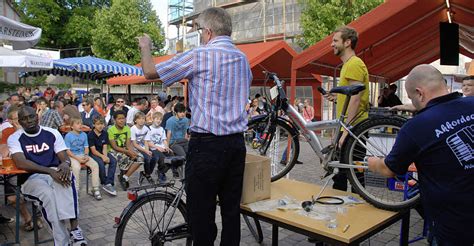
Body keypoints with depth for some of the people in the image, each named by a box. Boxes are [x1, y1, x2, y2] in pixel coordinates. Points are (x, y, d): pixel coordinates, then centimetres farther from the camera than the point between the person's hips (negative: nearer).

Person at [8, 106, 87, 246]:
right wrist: (50, 171, -29)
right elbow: (21, 163, -16)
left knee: (66, 178, -37)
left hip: (54, 174, 2)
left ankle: (74, 228, -41)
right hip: (31, 179, -1)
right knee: (49, 194, -37)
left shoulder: (52, 133, 6)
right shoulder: (15, 138, 0)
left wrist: (66, 164, -26)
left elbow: (65, 158, 1)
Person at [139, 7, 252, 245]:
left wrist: (145, 46, 17)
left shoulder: (199, 56, -10)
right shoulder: (243, 58, 10)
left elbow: (150, 72, -3)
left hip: (207, 145, -7)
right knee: (231, 208, 14)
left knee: (201, 213, 5)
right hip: (237, 143, 7)